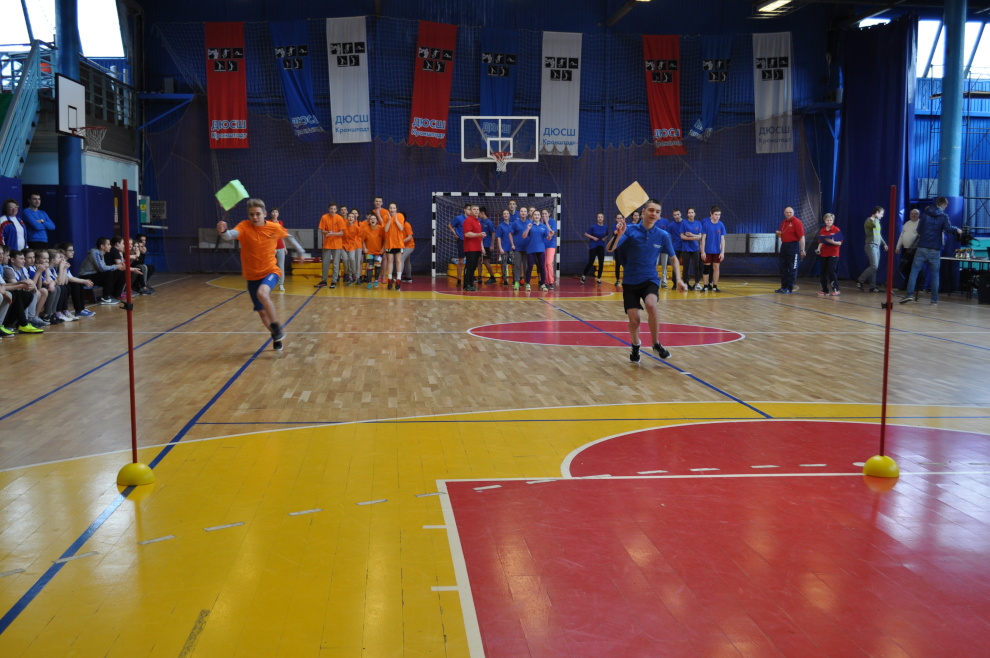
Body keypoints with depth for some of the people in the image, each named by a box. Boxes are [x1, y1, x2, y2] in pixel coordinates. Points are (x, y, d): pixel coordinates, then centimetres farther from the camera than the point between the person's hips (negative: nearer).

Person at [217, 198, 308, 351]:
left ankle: (277, 326, -18)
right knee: (262, 312, 9)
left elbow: (288, 237, 11)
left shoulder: (275, 227, -10)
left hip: (270, 271, -2)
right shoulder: (244, 226, -15)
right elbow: (232, 234, -37)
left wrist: (300, 251, 22)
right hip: (252, 276, 2)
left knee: (262, 293, -34)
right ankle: (277, 337, 34)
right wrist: (223, 232, -59)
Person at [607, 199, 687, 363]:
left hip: (650, 280, 0)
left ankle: (656, 344, -9)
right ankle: (635, 346, 29)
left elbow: (673, 258, 9)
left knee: (651, 305, -31)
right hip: (631, 281, 0)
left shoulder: (663, 235, -3)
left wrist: (678, 279, -4)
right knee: (634, 320, -6)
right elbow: (610, 249, -17)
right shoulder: (630, 230, -8)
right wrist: (618, 234, -36)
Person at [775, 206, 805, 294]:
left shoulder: (797, 222, -10)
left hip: (793, 247, -8)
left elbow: (802, 237, -14)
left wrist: (802, 250, -18)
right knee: (783, 267, 10)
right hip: (784, 246, 8)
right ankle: (783, 287, 19)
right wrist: (778, 233, 1)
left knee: (792, 268, -2)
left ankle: (789, 288, 2)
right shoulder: (783, 222, 13)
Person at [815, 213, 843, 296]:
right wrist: (818, 249, -4)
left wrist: (833, 242, -25)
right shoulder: (822, 231, 7)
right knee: (823, 272, 5)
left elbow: (840, 243, -7)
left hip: (833, 254, -5)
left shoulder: (836, 230, -6)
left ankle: (835, 289, 2)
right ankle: (825, 290, 14)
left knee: (831, 271, -11)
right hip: (824, 254, 5)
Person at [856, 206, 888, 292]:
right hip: (871, 246, -9)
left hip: (877, 246, 9)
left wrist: (884, 243, 25)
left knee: (875, 267, 5)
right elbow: (874, 225, -32)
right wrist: (876, 218, -15)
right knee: (874, 266, -16)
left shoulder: (876, 221, 19)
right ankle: (860, 281, -7)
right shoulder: (869, 220, -8)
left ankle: (873, 286, 5)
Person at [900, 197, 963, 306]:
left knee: (914, 270, 1)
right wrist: (957, 230, 6)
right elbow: (948, 228, -12)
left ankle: (910, 294, -14)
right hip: (935, 249, -1)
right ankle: (934, 300, 4)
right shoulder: (943, 216, 1)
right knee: (935, 274, 5)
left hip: (922, 247, 1)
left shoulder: (925, 214, 9)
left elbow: (919, 230, 10)